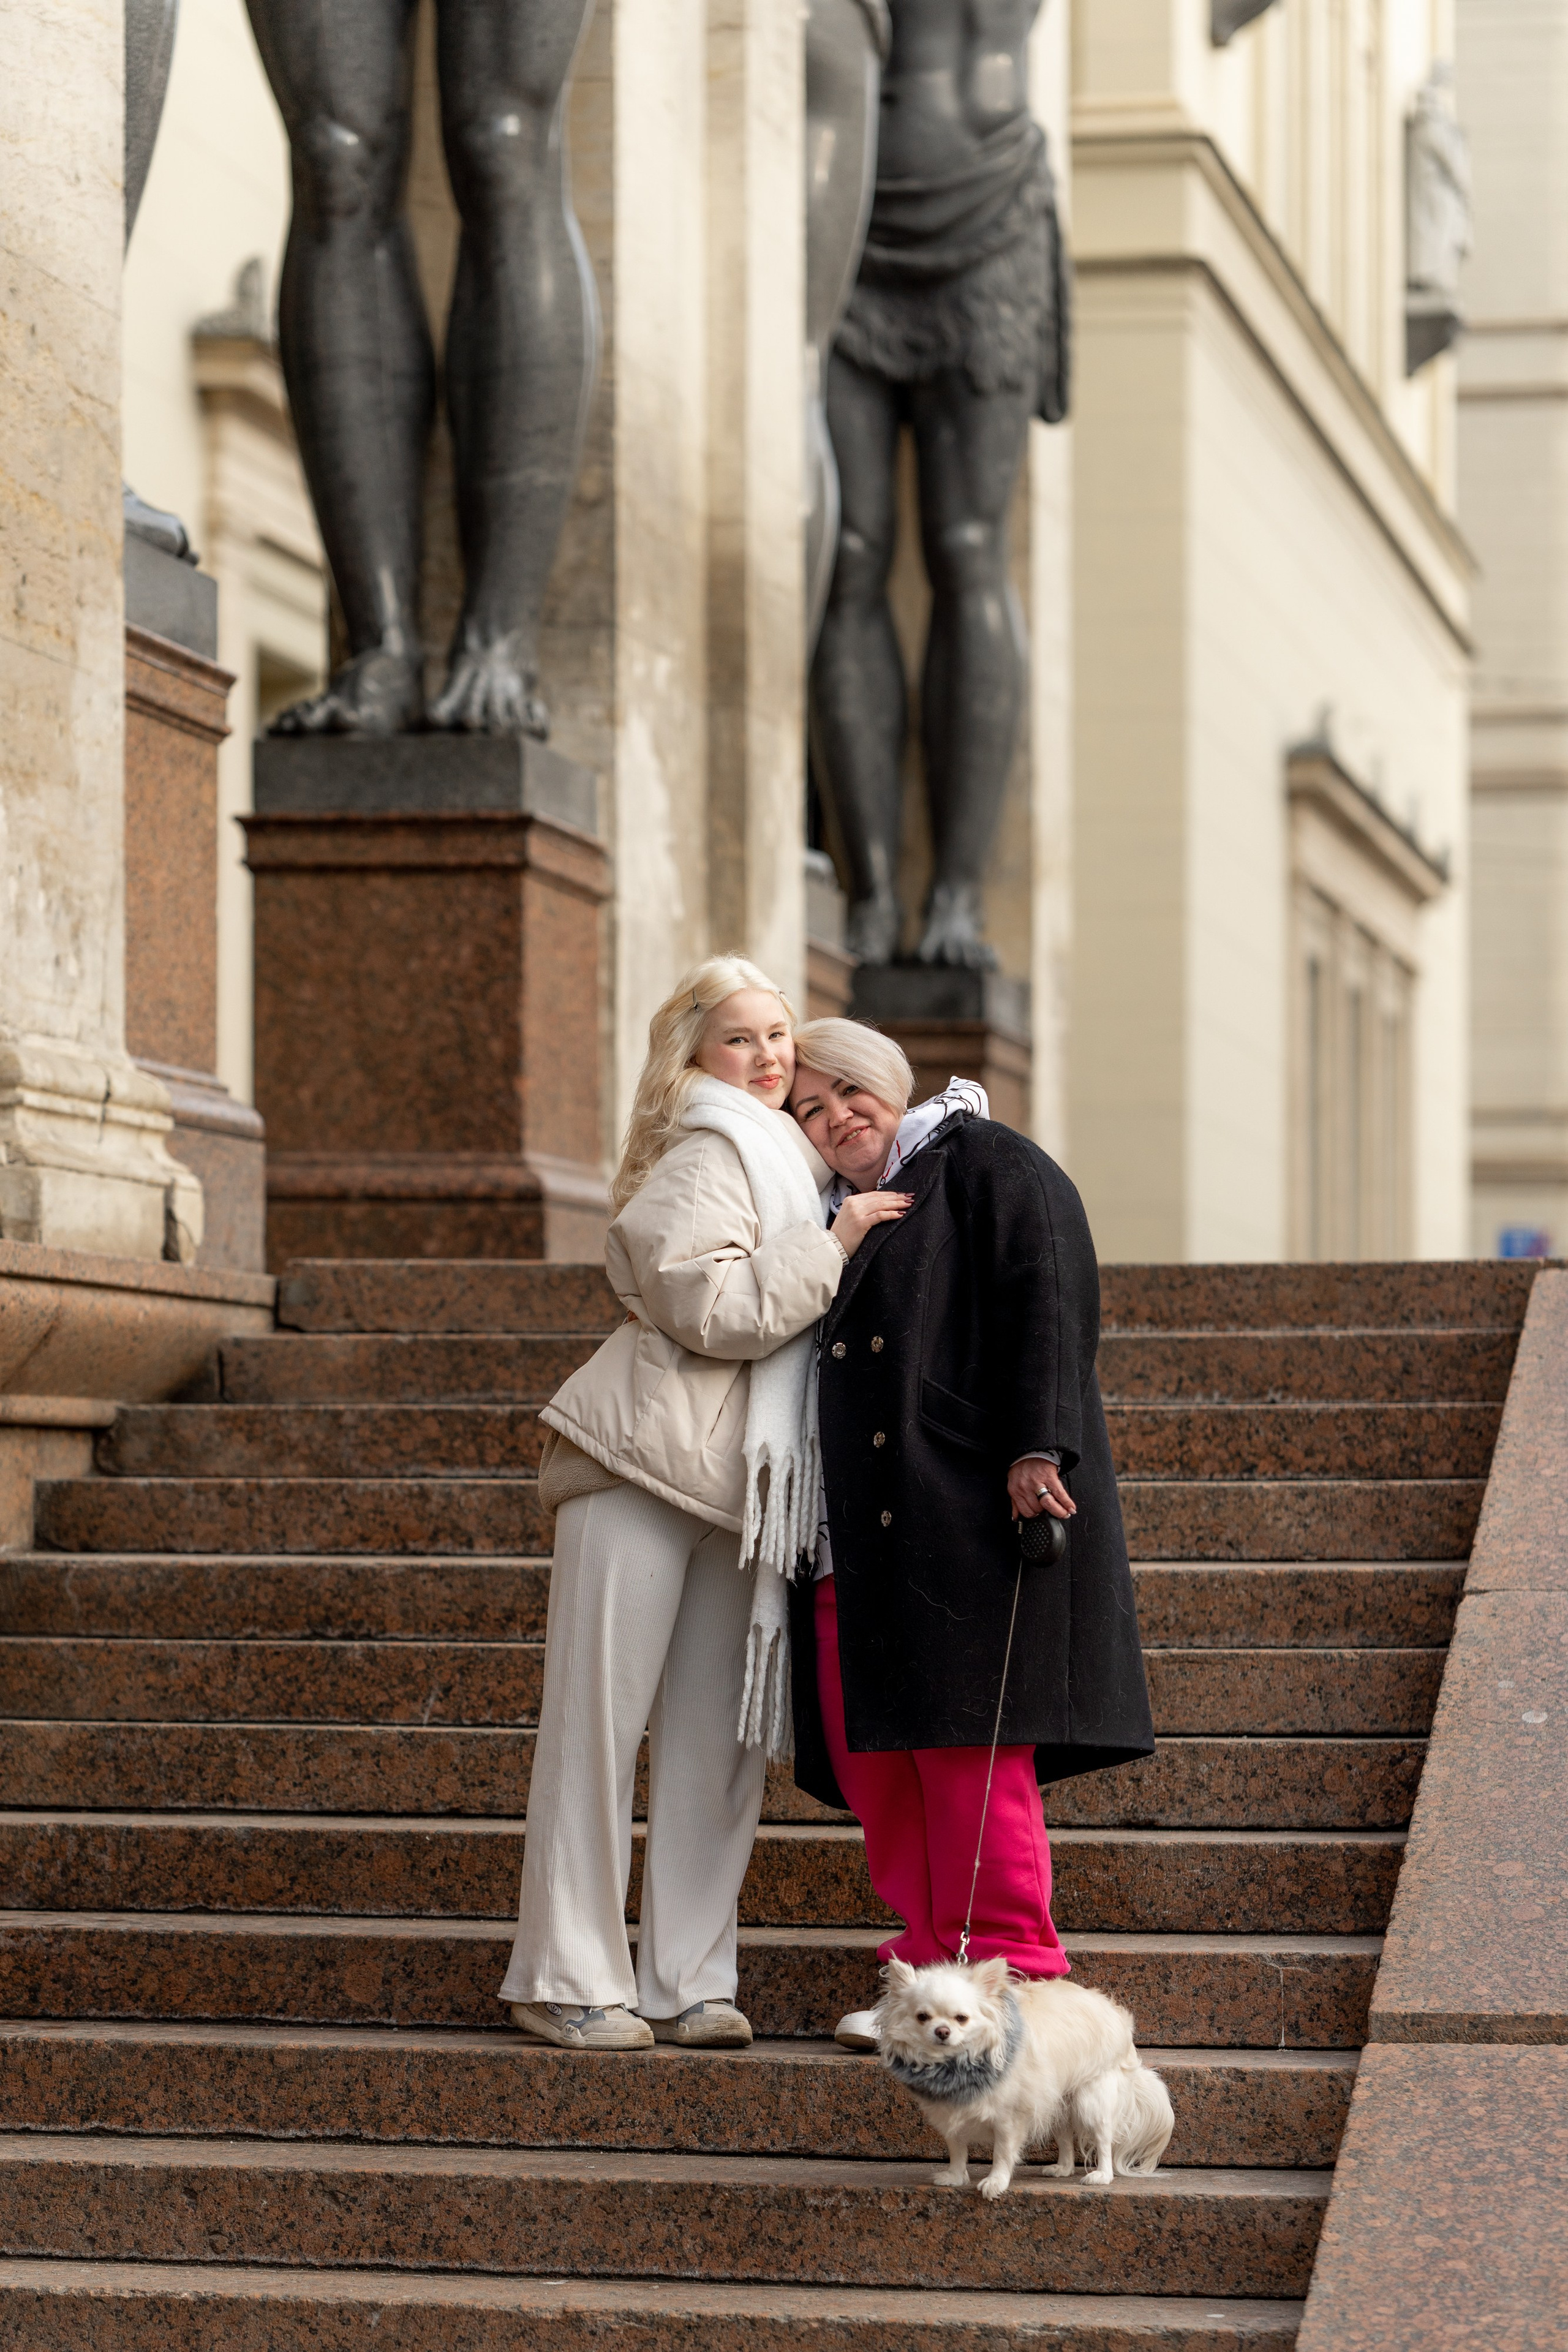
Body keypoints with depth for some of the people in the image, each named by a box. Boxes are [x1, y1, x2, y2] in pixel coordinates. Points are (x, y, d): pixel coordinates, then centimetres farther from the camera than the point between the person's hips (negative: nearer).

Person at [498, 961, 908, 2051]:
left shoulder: (789, 1158, 22)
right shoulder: (704, 1156, -5)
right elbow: (711, 1307, -16)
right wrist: (832, 1248, -12)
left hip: (744, 1487, 8)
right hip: (646, 1466, -8)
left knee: (721, 1733, 5)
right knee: (602, 1715, -5)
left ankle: (688, 1978, 9)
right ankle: (567, 1979, -2)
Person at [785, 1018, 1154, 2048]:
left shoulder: (985, 1162, 2)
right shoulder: (846, 1219, 25)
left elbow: (1047, 1295, -10)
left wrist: (1037, 1447, -21)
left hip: (973, 1506, -8)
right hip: (863, 1530, 8)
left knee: (966, 1743, -11)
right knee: (871, 1753, 3)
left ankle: (1008, 1973, -7)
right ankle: (932, 1964, 8)